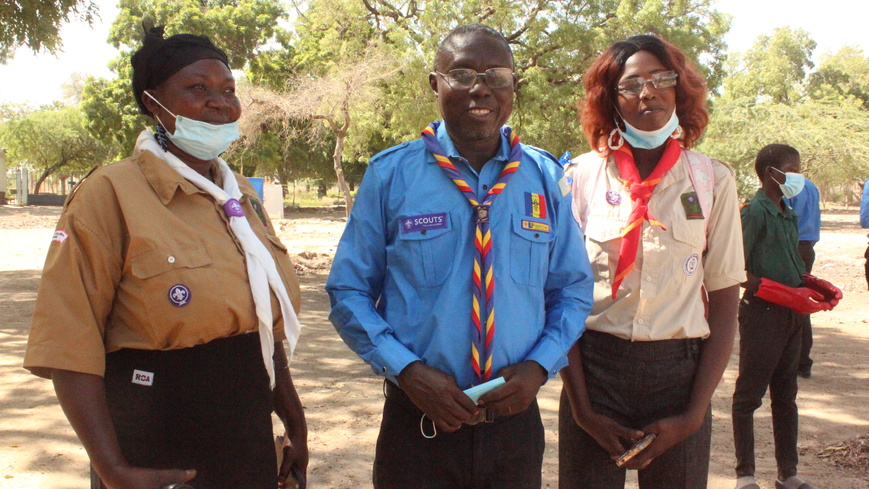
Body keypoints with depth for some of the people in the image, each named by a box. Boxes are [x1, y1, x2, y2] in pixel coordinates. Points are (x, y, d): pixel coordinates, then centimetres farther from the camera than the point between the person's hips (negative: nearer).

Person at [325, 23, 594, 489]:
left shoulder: (545, 177, 2)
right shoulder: (391, 173, -4)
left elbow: (572, 289, 9)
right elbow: (348, 291, 0)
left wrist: (539, 366, -7)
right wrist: (406, 369, -14)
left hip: (515, 418, 2)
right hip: (418, 423, -2)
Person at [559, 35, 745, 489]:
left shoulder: (714, 179, 0)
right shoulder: (581, 176, -2)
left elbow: (724, 306, 2)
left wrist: (695, 415, -6)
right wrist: (582, 409, -8)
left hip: (680, 371, 1)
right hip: (594, 368, -1)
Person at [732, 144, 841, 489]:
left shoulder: (788, 214, 12)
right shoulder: (754, 212, -13)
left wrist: (816, 285, 2)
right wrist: (786, 294, -21)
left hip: (791, 317, 9)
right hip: (762, 315, -9)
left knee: (786, 396, 15)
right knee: (749, 396, 2)